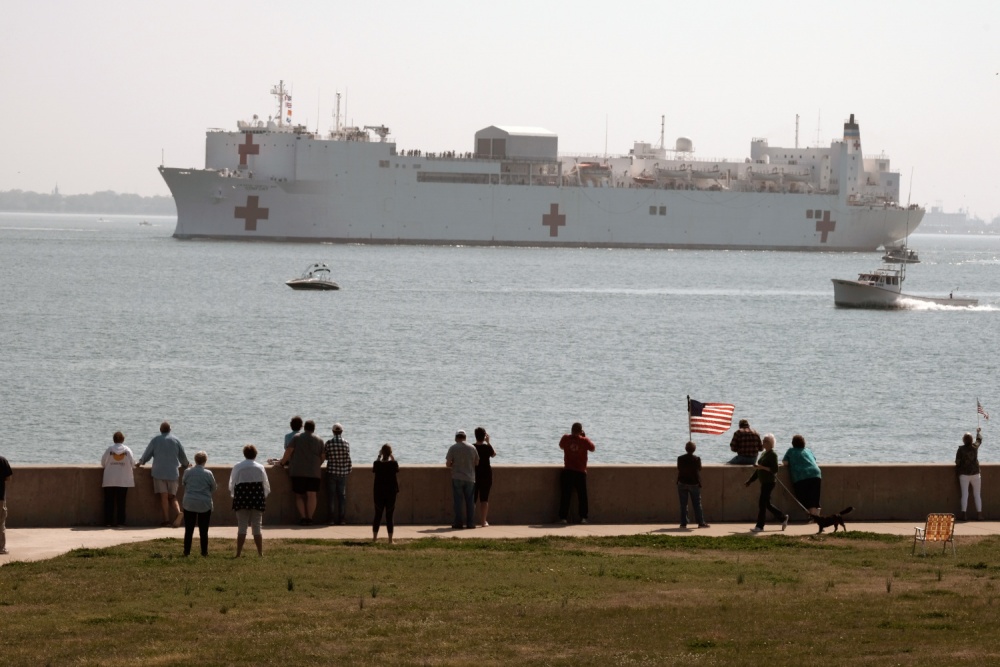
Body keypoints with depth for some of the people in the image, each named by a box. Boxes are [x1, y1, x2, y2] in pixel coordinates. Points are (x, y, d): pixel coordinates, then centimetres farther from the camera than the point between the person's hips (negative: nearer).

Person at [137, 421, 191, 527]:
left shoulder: (155, 440, 2)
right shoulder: (175, 440, 6)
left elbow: (147, 453, 9)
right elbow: (182, 455, 13)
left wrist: (140, 462, 27)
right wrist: (186, 464, 34)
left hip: (159, 472, -2)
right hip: (173, 473, 2)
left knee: (164, 496, -3)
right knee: (172, 497, 6)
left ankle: (166, 519, -9)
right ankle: (179, 512, -21)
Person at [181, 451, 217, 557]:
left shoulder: (187, 473, -3)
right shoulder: (208, 474, -10)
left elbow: (184, 486, 9)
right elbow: (213, 488, 1)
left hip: (189, 504, 2)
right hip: (204, 505, -2)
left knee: (189, 529, 8)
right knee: (203, 531, 5)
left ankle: (187, 551, 7)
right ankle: (204, 552, 6)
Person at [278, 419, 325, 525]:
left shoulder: (297, 438, 3)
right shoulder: (319, 440, 8)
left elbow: (288, 452, -3)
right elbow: (322, 457, 10)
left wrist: (282, 462, 9)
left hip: (298, 472, -1)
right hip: (314, 472, 1)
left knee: (299, 496, 5)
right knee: (311, 495, 0)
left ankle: (303, 517, -5)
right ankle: (309, 518, -6)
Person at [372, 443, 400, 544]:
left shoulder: (377, 463, -7)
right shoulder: (393, 463, -11)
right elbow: (397, 469, 10)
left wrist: (379, 456, 13)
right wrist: (392, 456, 8)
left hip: (379, 493, 1)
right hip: (391, 492, -1)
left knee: (377, 515, 11)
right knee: (389, 516, 2)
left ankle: (374, 537, 13)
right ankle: (390, 539, 1)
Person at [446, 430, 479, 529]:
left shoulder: (453, 448, -4)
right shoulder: (472, 448, 2)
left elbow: (448, 463, -5)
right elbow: (477, 462, 8)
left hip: (457, 478, -2)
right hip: (470, 478, 2)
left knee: (458, 501, 2)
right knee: (470, 501, 7)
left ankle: (458, 522, -2)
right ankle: (470, 523, 5)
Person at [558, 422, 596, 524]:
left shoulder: (566, 438, -3)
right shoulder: (584, 440, -7)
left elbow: (561, 446, 18)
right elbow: (592, 448, 10)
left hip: (567, 471, 1)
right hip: (580, 472, -1)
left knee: (565, 495, 3)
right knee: (582, 496, 8)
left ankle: (563, 517, -1)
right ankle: (583, 517, 6)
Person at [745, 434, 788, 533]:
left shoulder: (772, 455, -11)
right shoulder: (764, 454, 16)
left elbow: (775, 470, -18)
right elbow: (759, 470, 22)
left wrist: (762, 467, -25)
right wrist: (751, 480, 22)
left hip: (769, 482, -9)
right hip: (764, 483, 9)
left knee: (762, 503, -8)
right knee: (766, 504, 13)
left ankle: (759, 526, -4)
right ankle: (783, 518, 26)